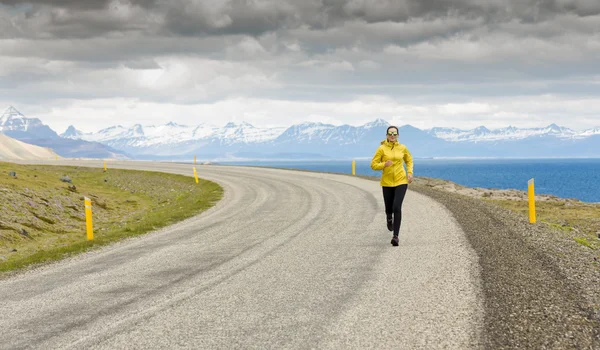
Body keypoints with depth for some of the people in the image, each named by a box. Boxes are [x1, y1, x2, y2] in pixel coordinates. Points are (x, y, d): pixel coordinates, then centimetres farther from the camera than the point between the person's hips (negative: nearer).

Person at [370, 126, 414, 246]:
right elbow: (373, 165, -4)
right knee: (389, 208, 12)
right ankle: (389, 219, 52)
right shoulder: (382, 149, -7)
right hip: (387, 182, 0)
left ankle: (396, 236, -13)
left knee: (397, 207, -16)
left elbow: (409, 159, 19)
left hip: (401, 181, 0)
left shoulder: (402, 148, 0)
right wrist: (384, 164, -22)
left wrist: (410, 172, 5)